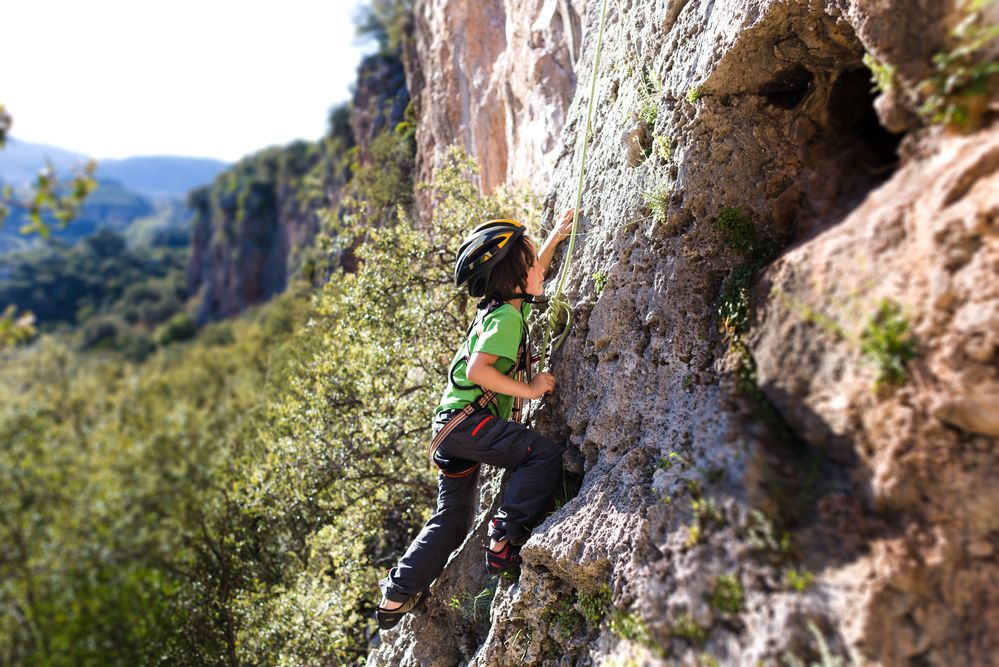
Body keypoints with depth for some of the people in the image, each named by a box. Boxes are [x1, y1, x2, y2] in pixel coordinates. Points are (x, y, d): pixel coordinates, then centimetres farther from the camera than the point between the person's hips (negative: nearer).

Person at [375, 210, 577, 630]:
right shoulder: (507, 317, -13)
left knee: (453, 519, 18)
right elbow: (477, 369, -24)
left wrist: (555, 237, 35)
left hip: (451, 426, 10)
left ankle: (396, 596, 24)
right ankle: (505, 541, -15)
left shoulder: (501, 306, 15)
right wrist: (529, 389, -16)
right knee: (545, 454, -19)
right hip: (466, 418, -10)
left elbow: (531, 277, 34)